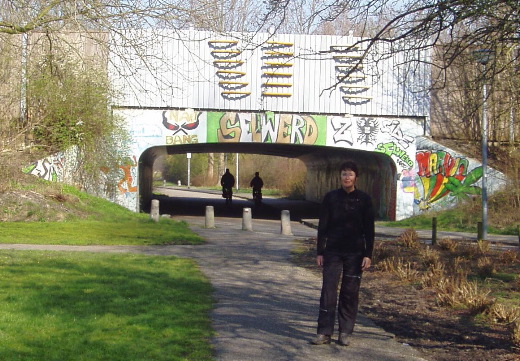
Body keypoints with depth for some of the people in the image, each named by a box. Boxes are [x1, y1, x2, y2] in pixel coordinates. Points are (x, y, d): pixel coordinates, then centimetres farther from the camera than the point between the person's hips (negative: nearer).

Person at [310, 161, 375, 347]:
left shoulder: (364, 199, 2)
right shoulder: (331, 197, 3)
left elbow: (369, 230, 2)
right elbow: (322, 226, 5)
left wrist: (368, 254, -4)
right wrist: (319, 252, 1)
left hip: (355, 254, 0)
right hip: (333, 252, 0)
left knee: (350, 293, 3)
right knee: (328, 291, -4)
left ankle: (345, 332, 11)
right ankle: (324, 332, -2)